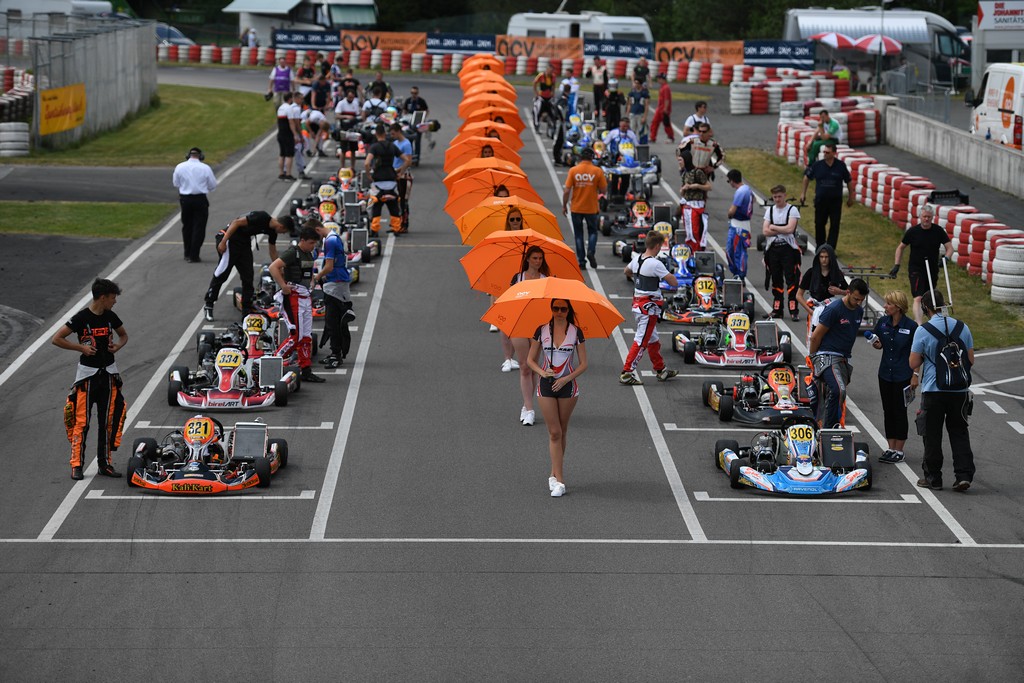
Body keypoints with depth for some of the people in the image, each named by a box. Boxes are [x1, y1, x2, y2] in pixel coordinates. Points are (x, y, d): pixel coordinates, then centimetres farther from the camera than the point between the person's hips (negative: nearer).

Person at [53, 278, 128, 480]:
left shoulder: (110, 317, 4)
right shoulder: (81, 318, -11)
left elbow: (124, 335, 22)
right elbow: (56, 339, -10)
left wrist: (118, 345, 0)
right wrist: (81, 347, -15)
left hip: (109, 374, 5)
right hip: (87, 373, -5)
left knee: (108, 420, 6)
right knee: (81, 420, -5)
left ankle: (104, 463, 14)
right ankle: (76, 465, 0)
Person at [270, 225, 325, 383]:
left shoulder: (310, 254, 14)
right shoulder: (292, 253, -12)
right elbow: (273, 267, -22)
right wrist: (283, 286, -22)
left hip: (306, 297, 9)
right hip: (293, 297, -9)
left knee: (306, 336, 8)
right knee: (296, 334, -13)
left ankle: (306, 371, 10)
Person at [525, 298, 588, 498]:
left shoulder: (576, 332, -1)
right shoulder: (541, 331, 0)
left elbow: (583, 364, 1)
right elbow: (531, 360, 6)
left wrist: (566, 379, -13)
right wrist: (542, 372, -14)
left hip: (567, 385, 0)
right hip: (546, 385, 0)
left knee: (561, 432, 9)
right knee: (554, 432, -4)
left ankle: (554, 474, 22)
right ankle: (559, 480, -5)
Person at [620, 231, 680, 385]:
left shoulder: (636, 259, 5)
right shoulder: (655, 264, -20)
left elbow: (626, 271, 26)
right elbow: (674, 282, -18)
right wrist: (669, 274, 2)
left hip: (637, 302, 9)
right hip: (649, 307, -9)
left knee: (653, 339, 19)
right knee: (641, 341, -6)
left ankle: (661, 370, 31)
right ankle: (626, 372, -7)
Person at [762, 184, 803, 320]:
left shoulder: (792, 210, -1)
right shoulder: (770, 210, 11)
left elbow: (790, 228, -15)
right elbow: (765, 231, 0)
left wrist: (773, 227, -4)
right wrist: (782, 230, -8)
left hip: (788, 248, -4)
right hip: (773, 249, 4)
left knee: (791, 279, -8)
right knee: (776, 279, 8)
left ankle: (794, 310, -8)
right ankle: (777, 309, 14)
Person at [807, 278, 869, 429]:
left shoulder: (859, 311, 12)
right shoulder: (834, 309, -13)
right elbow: (815, 337, -7)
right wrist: (812, 359, 3)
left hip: (843, 359, 8)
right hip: (826, 357, -8)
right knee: (839, 390, -28)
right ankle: (829, 428, -25)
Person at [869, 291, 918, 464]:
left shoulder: (911, 326, -13)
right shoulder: (883, 322, 1)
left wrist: (915, 375, -11)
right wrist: (877, 344, -9)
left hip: (903, 376, -5)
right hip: (885, 374, 5)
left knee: (900, 411, 2)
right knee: (888, 411, 10)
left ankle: (899, 451, 10)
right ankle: (890, 448, 19)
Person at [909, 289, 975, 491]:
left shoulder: (923, 331, -10)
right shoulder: (962, 328, 1)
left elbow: (914, 363, -6)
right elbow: (971, 360, 8)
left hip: (933, 390, -3)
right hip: (959, 390, 3)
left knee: (932, 436, 7)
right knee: (959, 433, 9)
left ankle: (932, 477, 14)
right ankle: (964, 475, 0)